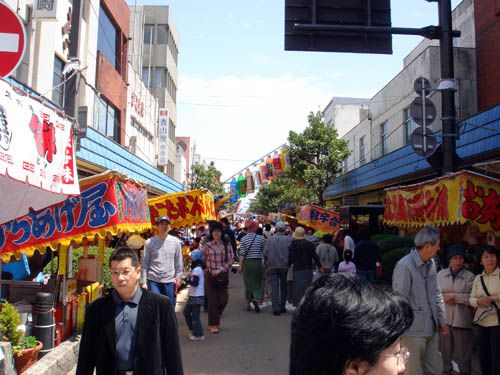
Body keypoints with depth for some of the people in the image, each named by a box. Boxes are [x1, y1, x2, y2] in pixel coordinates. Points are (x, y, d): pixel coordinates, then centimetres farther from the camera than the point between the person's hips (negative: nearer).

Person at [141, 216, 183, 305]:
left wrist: (178, 279, 3)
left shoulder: (175, 242, 3)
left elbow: (179, 263, 7)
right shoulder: (149, 242, -1)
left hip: (170, 281, 2)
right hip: (153, 281, -2)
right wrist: (143, 282, -3)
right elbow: (145, 264, 0)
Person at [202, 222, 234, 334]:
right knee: (212, 300, 1)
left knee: (223, 299, 2)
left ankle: (216, 315, 33)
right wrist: (210, 269, -5)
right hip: (210, 275, -1)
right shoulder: (207, 245, -1)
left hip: (223, 276, 1)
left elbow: (230, 260, 0)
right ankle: (213, 324, 14)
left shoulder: (227, 244, 2)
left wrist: (220, 270, -9)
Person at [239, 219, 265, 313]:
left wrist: (240, 265, 0)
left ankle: (248, 303, 19)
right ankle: (256, 299, -11)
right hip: (257, 262, 0)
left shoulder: (244, 239, -5)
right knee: (257, 281, 10)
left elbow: (242, 254, -5)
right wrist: (264, 262, 16)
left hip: (247, 262, 1)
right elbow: (263, 251, 1)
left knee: (248, 282, 12)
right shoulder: (260, 238, -5)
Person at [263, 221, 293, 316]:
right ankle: (282, 307, 21)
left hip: (273, 266, 0)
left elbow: (265, 253, -5)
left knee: (274, 287, 3)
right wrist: (289, 262, 10)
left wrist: (268, 262, 14)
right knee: (283, 286, 15)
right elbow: (291, 252, -8)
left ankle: (276, 308, -2)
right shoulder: (288, 239, -9)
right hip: (284, 266, 0)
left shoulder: (270, 239, -6)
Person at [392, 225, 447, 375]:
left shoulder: (431, 264, 7)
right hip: (413, 330, -8)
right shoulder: (404, 266, -20)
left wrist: (442, 320, 14)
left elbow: (436, 294, 16)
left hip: (432, 329, 8)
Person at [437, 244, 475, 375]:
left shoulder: (469, 276, -2)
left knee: (462, 353, 4)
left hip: (461, 320, -3)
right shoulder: (440, 274, 8)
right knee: (445, 350, 11)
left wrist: (453, 296, -12)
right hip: (444, 318, 3)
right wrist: (445, 298, -9)